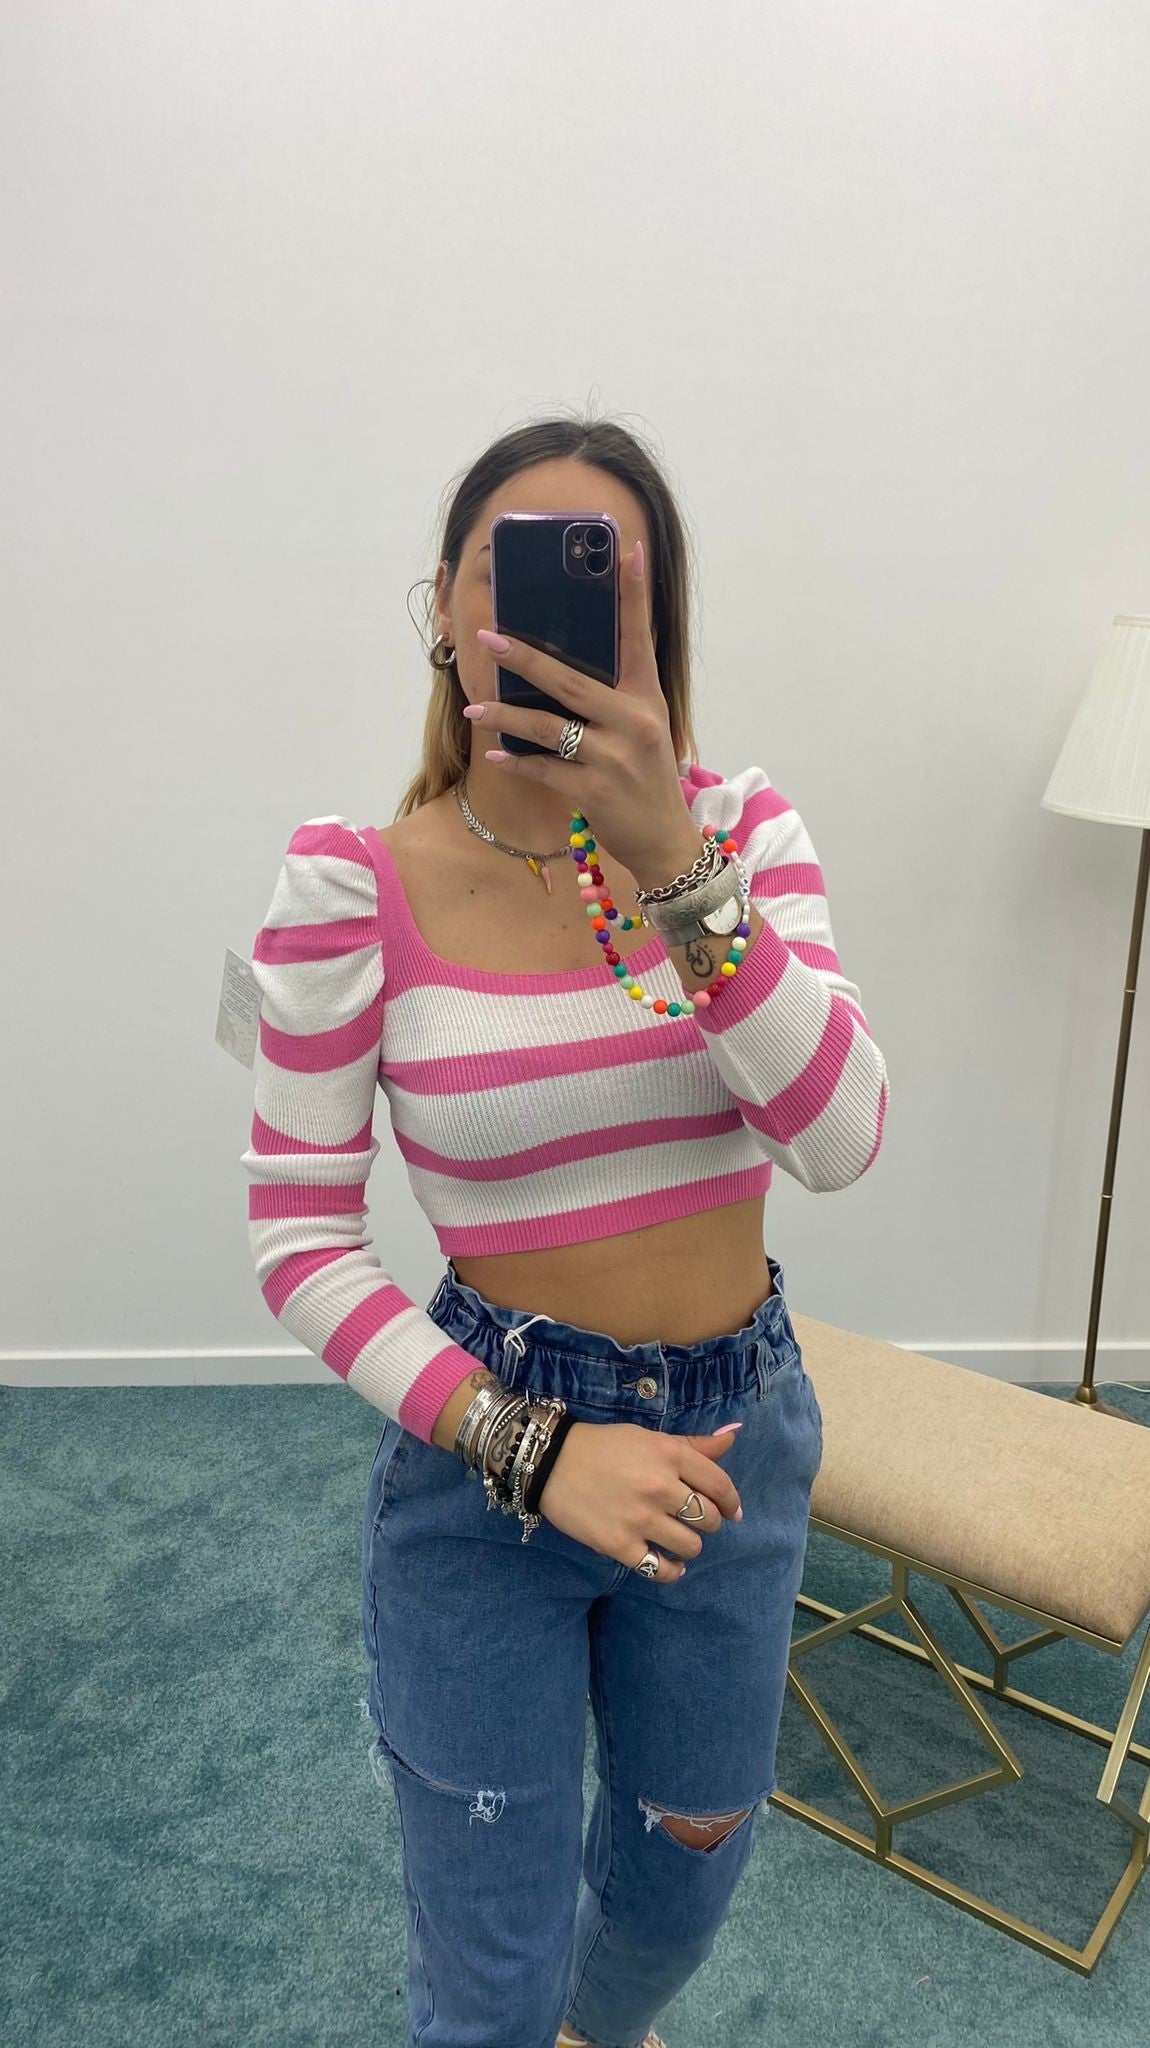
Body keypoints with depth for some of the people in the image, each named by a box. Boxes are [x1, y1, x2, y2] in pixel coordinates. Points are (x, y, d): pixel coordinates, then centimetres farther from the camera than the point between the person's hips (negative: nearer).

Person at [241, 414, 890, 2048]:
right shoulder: (355, 887, -15)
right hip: (486, 1454, -3)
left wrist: (675, 858, -33)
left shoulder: (742, 827, -8)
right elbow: (300, 1242, -11)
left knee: (683, 1879, 29)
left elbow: (837, 1143, -21)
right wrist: (536, 1448, -21)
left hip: (739, 1430, 4)